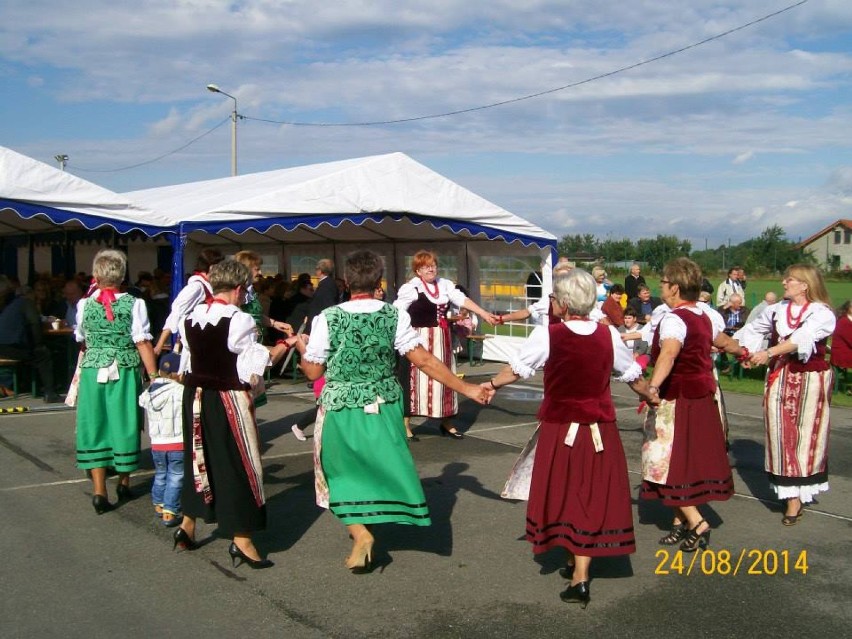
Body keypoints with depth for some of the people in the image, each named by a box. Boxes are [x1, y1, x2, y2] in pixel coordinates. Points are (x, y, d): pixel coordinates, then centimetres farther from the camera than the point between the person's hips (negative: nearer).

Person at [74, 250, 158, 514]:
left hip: (92, 372, 1)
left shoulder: (85, 305, -1)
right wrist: (154, 377, -7)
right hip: (125, 373, -1)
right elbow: (143, 344, -11)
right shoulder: (134, 304, -8)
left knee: (95, 425, 7)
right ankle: (124, 483, 27)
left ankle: (99, 490, 3)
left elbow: (81, 339, 15)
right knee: (124, 423, 12)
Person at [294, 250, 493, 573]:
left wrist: (301, 346, 15)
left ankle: (359, 531, 1)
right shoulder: (394, 315, -9)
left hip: (342, 410, -2)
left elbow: (313, 371, -7)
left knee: (343, 470, 15)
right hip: (384, 407, 2)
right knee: (382, 464, 22)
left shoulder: (328, 318, -13)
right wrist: (466, 388, -4)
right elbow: (424, 360, -11)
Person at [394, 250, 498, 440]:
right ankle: (405, 425, 6)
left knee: (443, 379, 12)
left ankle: (445, 423, 25)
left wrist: (485, 314, -8)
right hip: (420, 340, -6)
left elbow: (463, 300, 0)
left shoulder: (445, 285, 6)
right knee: (415, 380, -3)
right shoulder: (410, 288, -11)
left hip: (442, 340, 6)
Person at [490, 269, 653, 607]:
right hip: (600, 430, 3)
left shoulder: (547, 335, -12)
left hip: (560, 430, -2)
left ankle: (575, 563, 26)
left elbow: (516, 369, 0)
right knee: (592, 496, 9)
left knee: (564, 495, 14)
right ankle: (580, 572, 12)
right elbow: (634, 377, 11)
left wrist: (490, 385, 19)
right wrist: (653, 398, 31)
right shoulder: (608, 335, -2)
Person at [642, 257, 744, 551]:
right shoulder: (704, 317, 9)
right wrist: (742, 351, 51)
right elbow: (724, 342, 28)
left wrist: (653, 386, -52)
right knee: (692, 461, 14)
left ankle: (697, 523, -5)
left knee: (669, 463, -1)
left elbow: (668, 353, -37)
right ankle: (682, 520, 23)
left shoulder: (673, 318, -18)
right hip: (702, 397, 9)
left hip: (676, 400, -9)